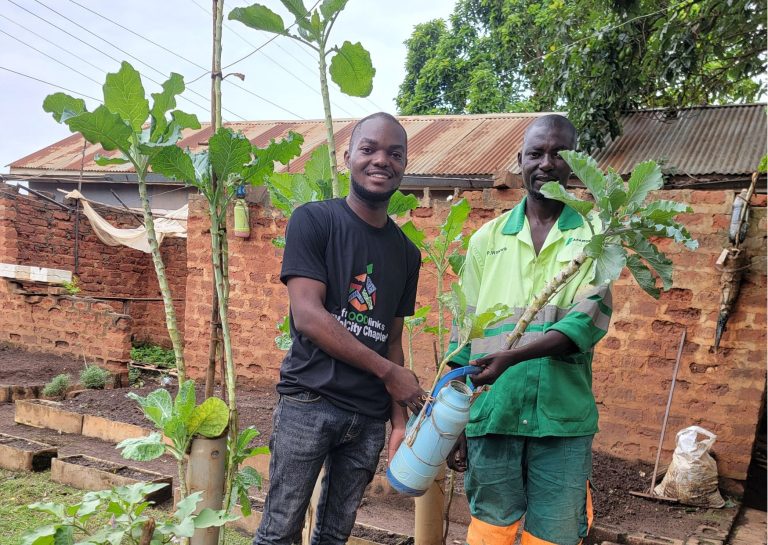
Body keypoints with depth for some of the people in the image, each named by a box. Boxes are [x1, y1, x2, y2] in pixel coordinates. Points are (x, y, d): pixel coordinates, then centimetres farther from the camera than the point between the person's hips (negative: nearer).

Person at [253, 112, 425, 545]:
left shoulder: (406, 253, 11)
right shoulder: (313, 220, -5)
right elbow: (307, 316, -14)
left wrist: (400, 422, 8)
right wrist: (388, 372, -10)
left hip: (370, 417, 5)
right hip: (309, 402, -5)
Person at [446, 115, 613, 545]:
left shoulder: (594, 236, 3)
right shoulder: (487, 239, 7)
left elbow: (587, 322, -11)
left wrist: (512, 356, -26)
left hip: (563, 421, -1)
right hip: (490, 416, 2)